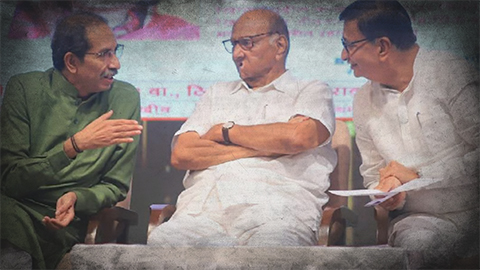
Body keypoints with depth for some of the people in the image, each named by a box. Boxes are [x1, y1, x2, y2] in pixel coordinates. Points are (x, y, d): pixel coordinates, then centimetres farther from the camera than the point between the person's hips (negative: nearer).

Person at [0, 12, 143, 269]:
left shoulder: (125, 98, 5)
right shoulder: (25, 88, -2)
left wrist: (77, 198, -13)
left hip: (68, 220, 1)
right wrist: (75, 145, -21)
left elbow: (115, 186, 9)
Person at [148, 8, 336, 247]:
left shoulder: (313, 92, 18)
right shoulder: (218, 93, 29)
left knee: (273, 241, -40)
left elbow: (297, 137, -7)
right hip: (205, 207, 3)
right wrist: (266, 146, 4)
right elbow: (180, 155, 12)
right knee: (162, 241, -32)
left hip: (274, 211, -3)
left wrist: (225, 130, 7)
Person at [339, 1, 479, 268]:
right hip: (420, 218, 3)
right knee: (416, 244, -34)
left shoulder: (449, 72, -4)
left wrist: (418, 176, -8)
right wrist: (384, 192, -5)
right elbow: (373, 173, 19)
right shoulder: (364, 100, 13)